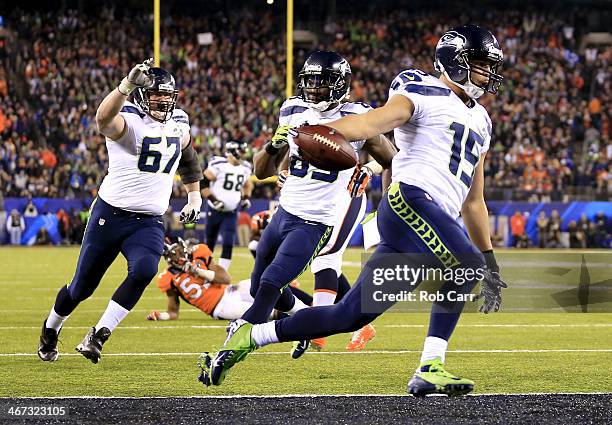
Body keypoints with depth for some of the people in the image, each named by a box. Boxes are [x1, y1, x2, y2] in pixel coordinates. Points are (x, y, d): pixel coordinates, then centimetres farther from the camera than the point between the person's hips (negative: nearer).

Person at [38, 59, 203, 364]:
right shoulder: (127, 121, -17)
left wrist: (194, 195, 26)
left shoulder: (178, 123, 5)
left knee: (143, 271, -26)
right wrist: (127, 86, -58)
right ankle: (51, 329, 38)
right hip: (110, 215, -4)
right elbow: (104, 119, -43)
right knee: (82, 286, 9)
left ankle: (98, 335, -15)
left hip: (149, 223, 4)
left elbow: (187, 155, 28)